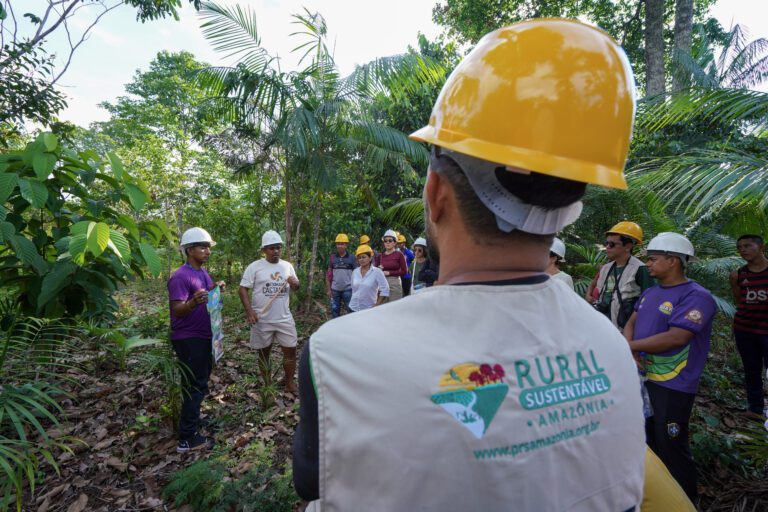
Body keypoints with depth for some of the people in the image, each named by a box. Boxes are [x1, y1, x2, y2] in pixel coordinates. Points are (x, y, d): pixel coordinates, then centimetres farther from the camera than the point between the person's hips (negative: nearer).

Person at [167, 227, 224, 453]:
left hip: (204, 336, 9)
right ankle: (187, 439, 6)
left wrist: (216, 290, 0)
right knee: (196, 386, -4)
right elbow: (177, 310, -26)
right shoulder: (181, 276, -20)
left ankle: (193, 419, 38)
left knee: (199, 382, 21)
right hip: (188, 339, -9)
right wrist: (194, 302, -45)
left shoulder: (203, 272, 8)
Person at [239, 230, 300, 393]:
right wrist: (249, 311, -19)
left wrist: (294, 284, -11)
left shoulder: (287, 266, 4)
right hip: (262, 320, -3)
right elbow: (243, 289, -8)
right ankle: (268, 385, 28)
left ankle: (289, 381, 22)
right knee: (263, 353, 12)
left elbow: (296, 287, 13)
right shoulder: (254, 267, -7)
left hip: (284, 318, 3)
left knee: (290, 350, 4)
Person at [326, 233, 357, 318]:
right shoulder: (333, 258, 5)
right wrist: (328, 289, 4)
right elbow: (328, 275, 8)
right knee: (334, 312, 12)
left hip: (348, 289, -3)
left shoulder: (351, 258, -1)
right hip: (335, 289, 3)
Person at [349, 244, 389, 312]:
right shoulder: (355, 272, 6)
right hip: (353, 308, 4)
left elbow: (385, 290, -10)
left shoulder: (377, 272, -8)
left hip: (369, 309, -4)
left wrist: (376, 305, -10)